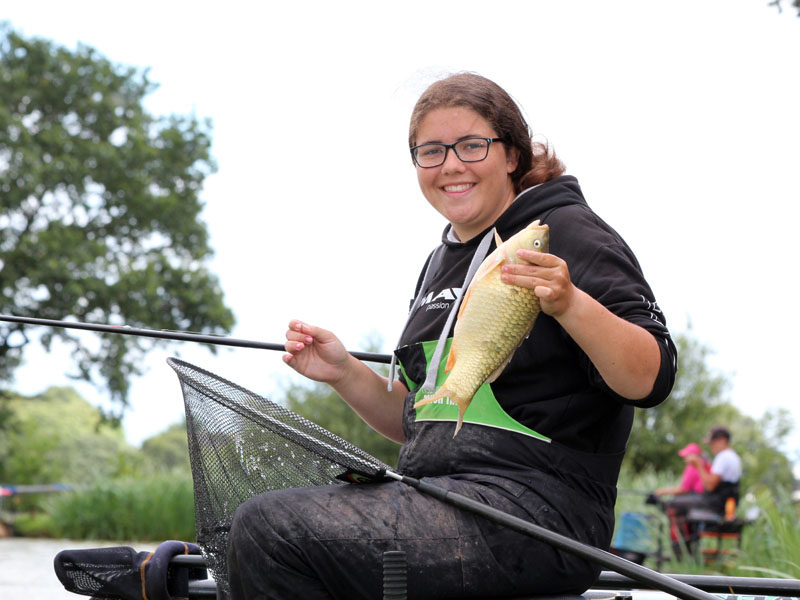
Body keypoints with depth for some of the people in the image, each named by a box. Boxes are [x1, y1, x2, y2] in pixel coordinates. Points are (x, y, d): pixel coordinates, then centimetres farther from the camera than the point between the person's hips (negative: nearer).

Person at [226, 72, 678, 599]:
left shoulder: (567, 233, -4)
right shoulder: (441, 264, 20)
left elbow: (651, 381, -14)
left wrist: (570, 304, -29)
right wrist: (345, 373, 8)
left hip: (534, 511, -8)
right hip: (440, 498, 8)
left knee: (270, 530, -21)